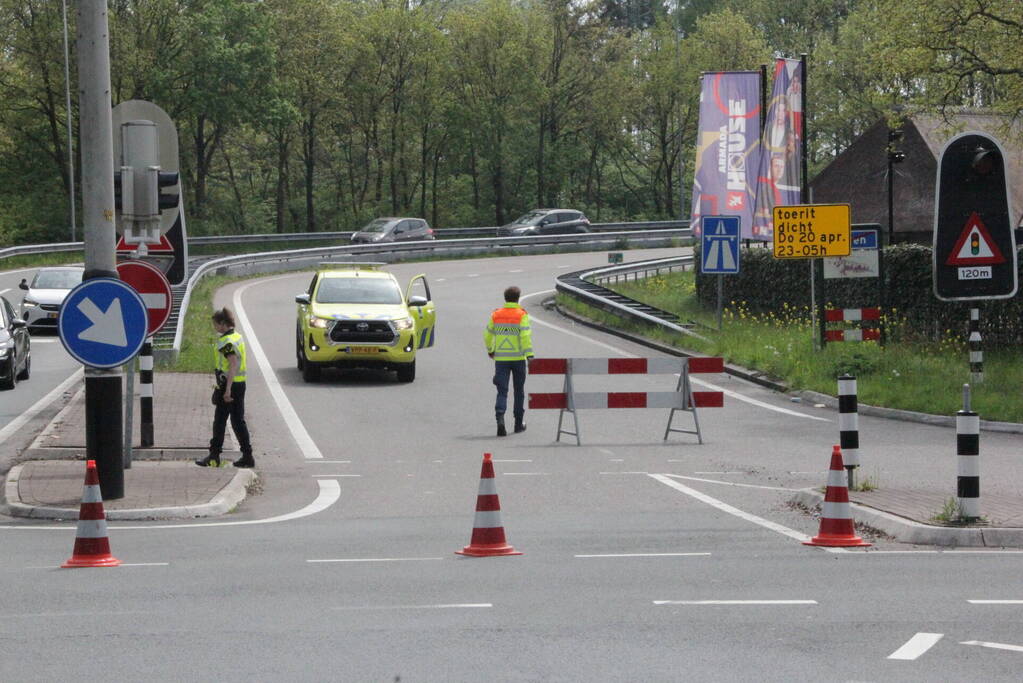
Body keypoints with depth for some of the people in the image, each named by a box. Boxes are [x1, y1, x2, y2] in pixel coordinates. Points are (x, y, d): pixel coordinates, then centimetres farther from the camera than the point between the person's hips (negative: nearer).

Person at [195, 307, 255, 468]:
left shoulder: (226, 342, -17)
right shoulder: (238, 337, 12)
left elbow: (233, 364, -24)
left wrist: (227, 389, -26)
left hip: (228, 384, -9)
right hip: (240, 383, 9)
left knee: (220, 421, -1)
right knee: (238, 420, 10)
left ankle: (214, 457, 3)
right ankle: (247, 456, 8)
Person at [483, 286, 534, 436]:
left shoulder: (495, 315, 4)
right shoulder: (522, 315, -6)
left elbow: (488, 335, 12)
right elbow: (525, 336, -16)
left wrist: (490, 350, 29)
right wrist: (529, 355, -17)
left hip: (500, 359, 2)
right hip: (518, 358, -2)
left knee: (502, 391, 0)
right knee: (519, 390, 13)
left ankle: (500, 417, -24)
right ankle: (518, 423, 21)